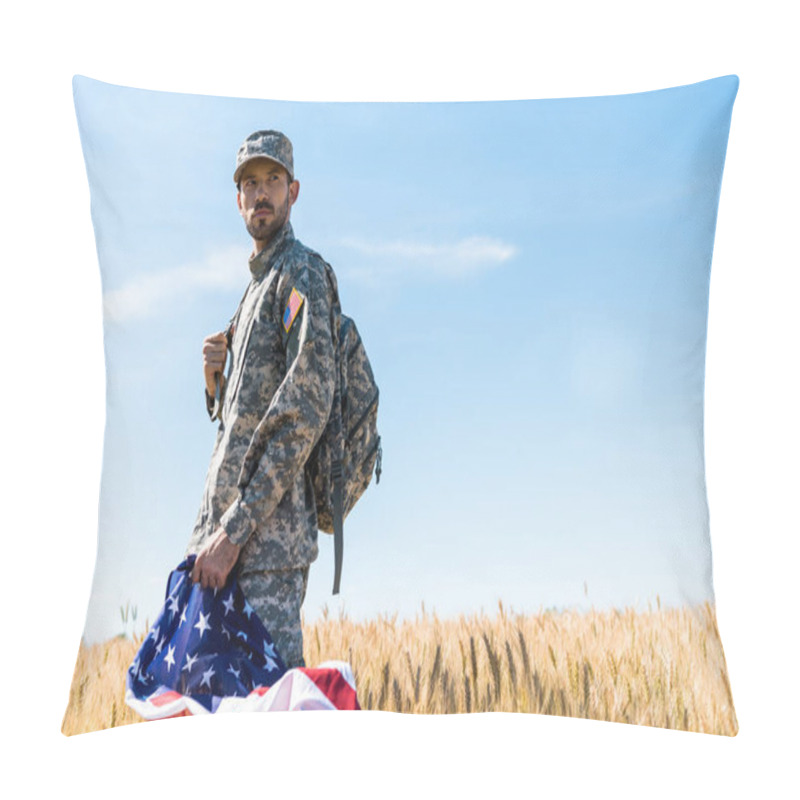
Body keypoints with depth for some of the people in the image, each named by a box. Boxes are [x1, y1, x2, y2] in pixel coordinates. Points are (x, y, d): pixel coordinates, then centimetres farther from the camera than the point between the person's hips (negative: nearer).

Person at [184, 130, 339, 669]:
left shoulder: (302, 272, -6)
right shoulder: (258, 284, 23)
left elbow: (307, 406, -18)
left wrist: (235, 529, -21)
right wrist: (217, 378, 2)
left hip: (268, 529, -9)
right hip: (224, 524, 9)